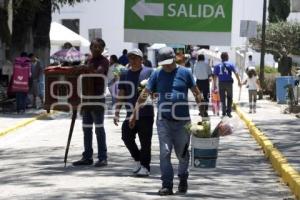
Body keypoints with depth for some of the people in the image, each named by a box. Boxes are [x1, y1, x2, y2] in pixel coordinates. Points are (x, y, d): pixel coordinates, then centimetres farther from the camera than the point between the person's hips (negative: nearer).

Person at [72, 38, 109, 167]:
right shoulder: (89, 61, 18)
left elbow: (99, 72, -24)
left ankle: (102, 158, -3)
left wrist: (87, 70, -40)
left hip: (97, 98, -8)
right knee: (86, 128, 10)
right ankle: (87, 157, 17)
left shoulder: (104, 61, -5)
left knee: (99, 128, -6)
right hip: (86, 97, 8)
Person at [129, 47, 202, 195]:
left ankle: (183, 179, 32)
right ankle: (167, 185, -5)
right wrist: (134, 113, 2)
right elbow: (144, 94, 7)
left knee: (182, 153, 9)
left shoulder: (185, 73, 3)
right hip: (163, 120, 1)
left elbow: (196, 92, 8)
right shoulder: (157, 74, 6)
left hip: (182, 120, 0)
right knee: (165, 152, -8)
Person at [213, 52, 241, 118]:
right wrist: (239, 81, -2)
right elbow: (236, 73, -6)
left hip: (221, 83, 1)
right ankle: (228, 112, 7)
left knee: (222, 98, 8)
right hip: (229, 82, -1)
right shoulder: (230, 65, 3)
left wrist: (214, 86, 4)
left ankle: (224, 112, 3)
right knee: (229, 98, 13)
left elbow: (215, 76, 2)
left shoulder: (217, 66, 7)